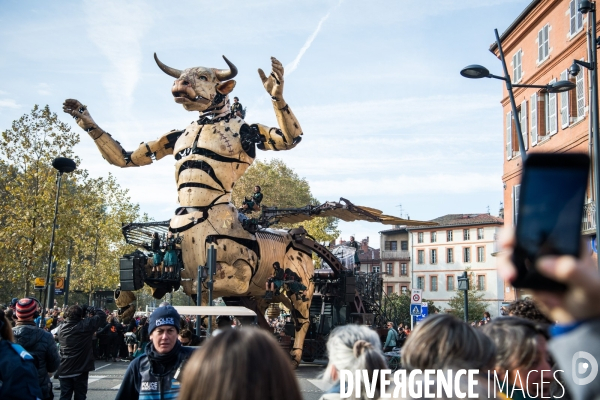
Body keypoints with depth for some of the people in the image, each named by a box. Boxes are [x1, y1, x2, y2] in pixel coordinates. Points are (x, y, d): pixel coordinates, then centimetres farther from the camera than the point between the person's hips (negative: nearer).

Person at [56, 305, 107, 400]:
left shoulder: (62, 328, 1)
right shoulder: (85, 325, -13)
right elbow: (102, 315, -8)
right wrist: (92, 309, 6)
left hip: (64, 369, 4)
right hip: (80, 369, -4)